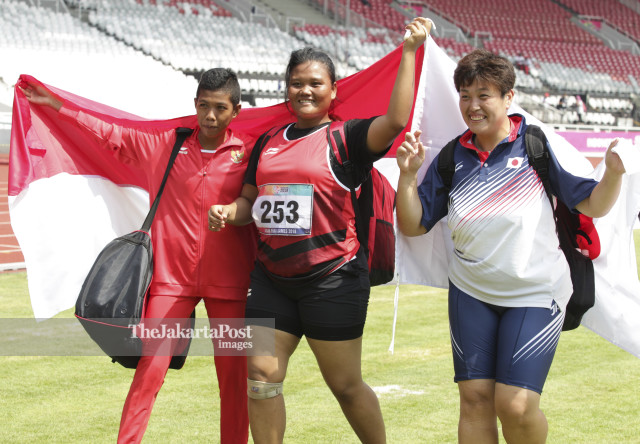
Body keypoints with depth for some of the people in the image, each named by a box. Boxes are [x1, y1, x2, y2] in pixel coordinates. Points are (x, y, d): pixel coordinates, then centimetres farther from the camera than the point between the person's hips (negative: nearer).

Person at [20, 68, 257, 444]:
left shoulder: (247, 154, 1)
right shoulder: (164, 144, 5)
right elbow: (110, 134, 13)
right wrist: (55, 104, 14)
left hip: (229, 283, 0)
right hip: (172, 278, 0)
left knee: (234, 375, 5)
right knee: (151, 369, -3)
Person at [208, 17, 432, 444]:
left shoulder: (345, 137, -4)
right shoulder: (269, 141, 13)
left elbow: (396, 121, -22)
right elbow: (250, 199, 21)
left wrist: (409, 51, -23)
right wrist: (228, 212, -2)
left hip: (332, 277, -5)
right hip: (273, 276, 5)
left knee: (345, 384, 4)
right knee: (260, 375, 0)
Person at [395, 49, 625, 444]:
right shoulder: (451, 158, 4)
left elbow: (593, 205, -7)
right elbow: (413, 226, 7)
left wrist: (614, 173, -26)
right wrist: (408, 174, -7)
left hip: (535, 295, -4)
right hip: (471, 293, 4)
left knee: (515, 406, -11)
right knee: (475, 399, 1)